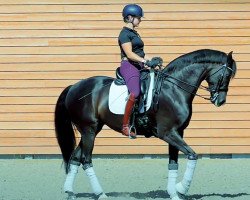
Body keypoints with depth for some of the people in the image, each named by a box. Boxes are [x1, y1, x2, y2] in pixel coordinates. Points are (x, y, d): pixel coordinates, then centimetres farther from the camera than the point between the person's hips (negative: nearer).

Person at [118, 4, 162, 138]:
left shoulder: (134, 33, 21)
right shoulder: (125, 34, -8)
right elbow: (129, 54, -18)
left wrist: (151, 60, 10)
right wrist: (146, 62, -23)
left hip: (138, 66, 10)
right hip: (129, 66, -10)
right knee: (135, 93, -28)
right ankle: (125, 126, -26)